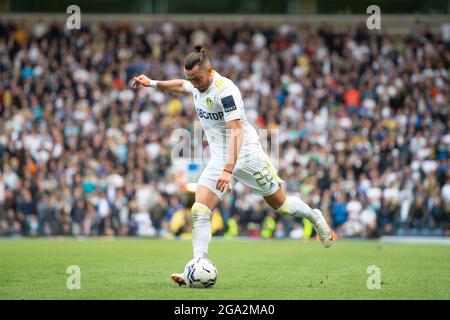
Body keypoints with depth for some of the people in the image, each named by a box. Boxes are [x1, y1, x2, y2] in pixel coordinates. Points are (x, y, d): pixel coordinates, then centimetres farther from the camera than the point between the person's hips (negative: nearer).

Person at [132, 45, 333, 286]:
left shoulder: (224, 90, -26)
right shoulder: (197, 85, -2)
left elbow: (236, 132, -32)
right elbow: (180, 86, 26)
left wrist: (229, 169, -41)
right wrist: (152, 83, 16)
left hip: (245, 154, -6)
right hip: (219, 159, 6)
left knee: (280, 205, 10)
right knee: (199, 211, -13)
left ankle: (314, 217, 42)